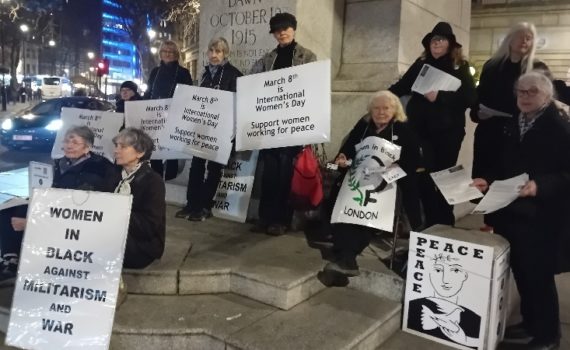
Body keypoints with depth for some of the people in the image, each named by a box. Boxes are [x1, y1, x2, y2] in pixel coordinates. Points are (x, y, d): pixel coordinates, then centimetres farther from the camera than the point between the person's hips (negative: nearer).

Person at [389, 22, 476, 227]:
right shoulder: (420, 64, 11)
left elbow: (469, 97, -10)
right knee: (423, 176, -1)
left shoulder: (460, 67, 2)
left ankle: (445, 223, 19)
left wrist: (439, 96, -19)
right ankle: (431, 222, 12)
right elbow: (402, 86, 10)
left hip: (448, 131, -2)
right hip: (421, 129, 2)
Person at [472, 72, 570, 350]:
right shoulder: (511, 126, 11)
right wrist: (488, 181, -1)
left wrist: (540, 185, -30)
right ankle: (530, 322, 34)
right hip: (511, 212, 6)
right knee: (521, 271, 15)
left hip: (542, 216, -6)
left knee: (538, 275, 3)